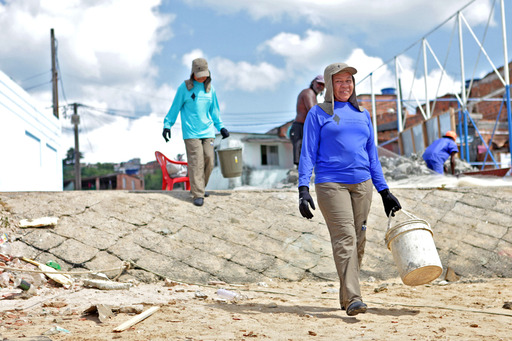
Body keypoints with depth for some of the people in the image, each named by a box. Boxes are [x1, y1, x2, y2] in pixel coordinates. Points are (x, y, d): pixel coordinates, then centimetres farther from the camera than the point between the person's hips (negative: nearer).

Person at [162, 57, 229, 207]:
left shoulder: (210, 89, 11)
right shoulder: (184, 87, -1)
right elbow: (175, 108, 4)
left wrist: (221, 127, 18)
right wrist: (167, 125, 1)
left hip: (208, 131, 4)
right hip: (191, 132, -4)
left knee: (209, 161, 0)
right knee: (196, 162, -11)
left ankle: (199, 188, 20)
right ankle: (198, 195, -10)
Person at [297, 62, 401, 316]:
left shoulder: (362, 115, 19)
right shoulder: (318, 114, 7)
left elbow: (372, 156, 21)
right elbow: (308, 153, 1)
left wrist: (384, 191, 16)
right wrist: (303, 189, -12)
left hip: (362, 184, 5)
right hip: (331, 184, -5)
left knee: (358, 241, 3)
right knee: (344, 238, -16)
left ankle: (346, 297, 13)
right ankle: (352, 298, -22)